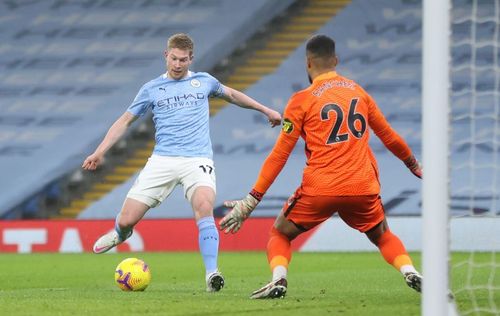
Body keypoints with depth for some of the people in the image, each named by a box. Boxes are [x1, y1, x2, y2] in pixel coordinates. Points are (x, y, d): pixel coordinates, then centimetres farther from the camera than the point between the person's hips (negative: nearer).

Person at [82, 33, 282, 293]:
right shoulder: (151, 89, 11)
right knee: (127, 219, -6)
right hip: (162, 161, 1)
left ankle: (211, 273, -32)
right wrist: (100, 152, 7)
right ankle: (120, 233, 34)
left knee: (204, 207, -32)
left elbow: (232, 95, 32)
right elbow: (125, 120, 16)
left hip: (198, 160, -1)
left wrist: (266, 110, 34)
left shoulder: (203, 81, 13)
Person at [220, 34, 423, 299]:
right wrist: (414, 165, 40)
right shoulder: (357, 90, 12)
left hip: (320, 189, -3)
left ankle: (278, 280, -11)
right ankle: (411, 273, -1)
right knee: (383, 236, 26)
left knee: (280, 234, 16)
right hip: (363, 187, 3)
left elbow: (279, 155, -1)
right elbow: (389, 136, 22)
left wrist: (251, 200, 2)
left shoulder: (302, 100, 0)